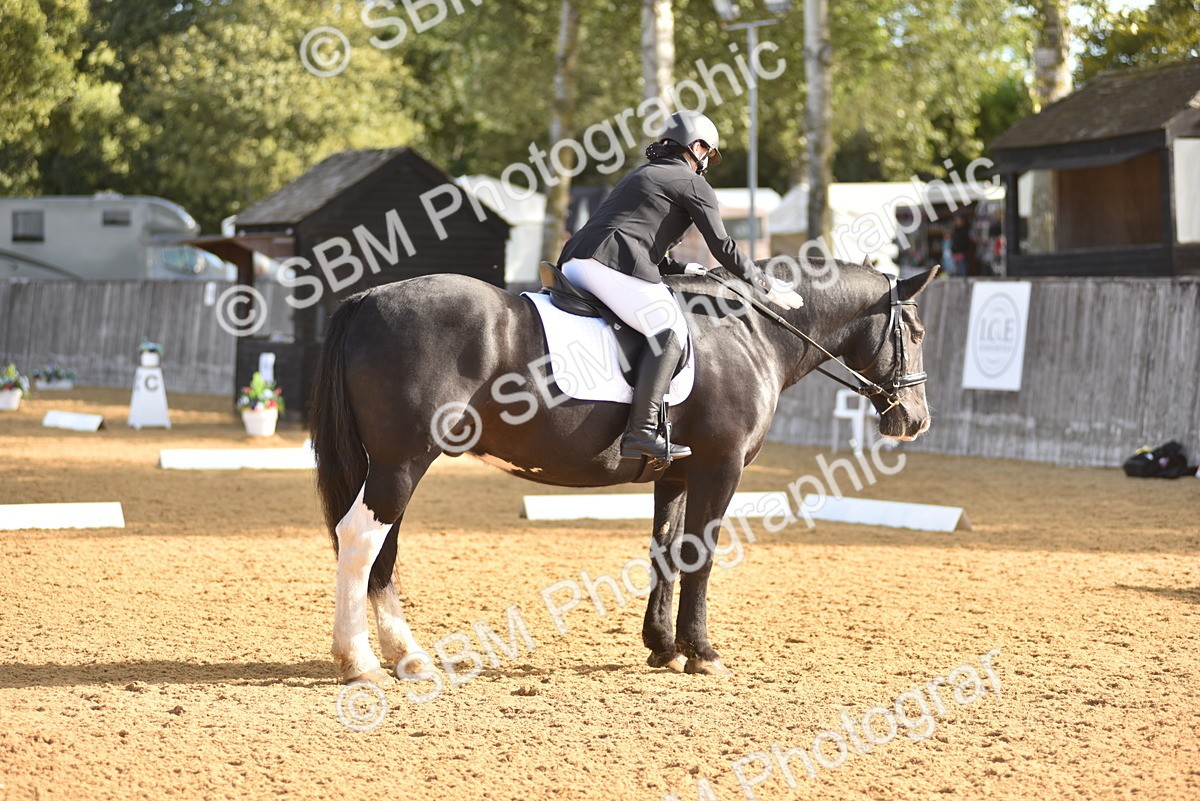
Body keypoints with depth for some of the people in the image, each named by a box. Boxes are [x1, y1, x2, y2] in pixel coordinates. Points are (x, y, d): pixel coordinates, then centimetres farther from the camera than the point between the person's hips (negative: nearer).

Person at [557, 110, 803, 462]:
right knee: (670, 330, -13)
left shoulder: (641, 175, 33)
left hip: (573, 262, 9)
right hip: (613, 264, -9)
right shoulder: (694, 185, 7)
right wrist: (767, 286, 15)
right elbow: (723, 248, 5)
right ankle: (641, 432, -26)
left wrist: (680, 268, 31)